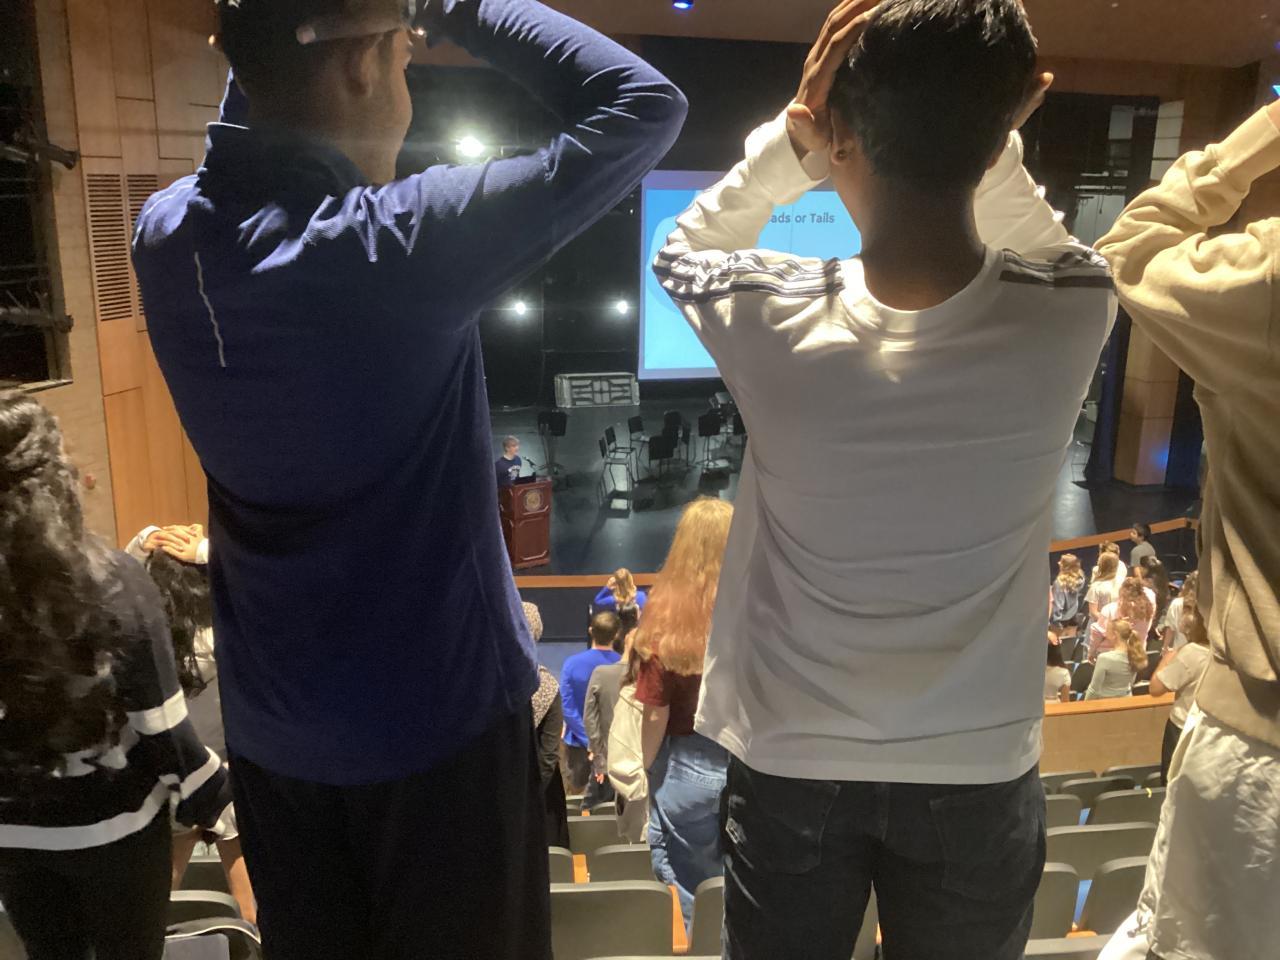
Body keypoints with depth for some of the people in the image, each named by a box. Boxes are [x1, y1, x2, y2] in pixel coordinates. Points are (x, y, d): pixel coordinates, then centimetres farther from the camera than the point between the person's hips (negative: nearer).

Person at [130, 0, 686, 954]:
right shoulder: (401, 244, -24)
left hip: (268, 723, 6)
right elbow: (645, 106, -15)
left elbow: (253, 142, 19)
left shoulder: (167, 235, -6)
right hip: (435, 719, -6)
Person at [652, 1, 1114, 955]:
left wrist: (789, 139, -10)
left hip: (791, 766, -1)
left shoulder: (773, 320, -22)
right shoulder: (1070, 319, -18)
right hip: (980, 772, 2)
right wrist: (988, 141, -7)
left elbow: (683, 248, 3)